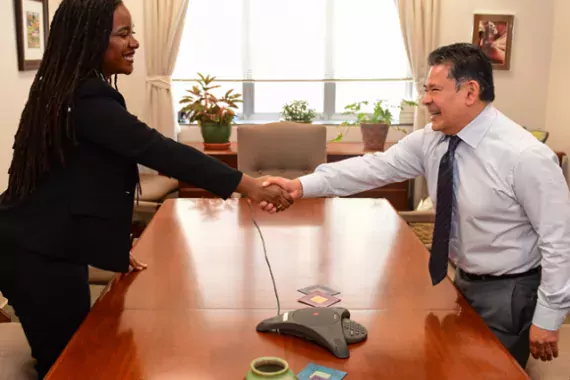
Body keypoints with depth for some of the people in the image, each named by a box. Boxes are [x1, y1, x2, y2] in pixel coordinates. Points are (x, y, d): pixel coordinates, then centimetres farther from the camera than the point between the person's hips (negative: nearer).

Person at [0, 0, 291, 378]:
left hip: (40, 247, 9)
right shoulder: (87, 101, -23)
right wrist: (247, 184, -27)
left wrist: (114, 244, 16)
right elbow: (158, 150, -29)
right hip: (41, 258, -9)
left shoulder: (66, 91, 9)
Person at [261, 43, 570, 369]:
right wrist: (303, 186, -23)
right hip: (465, 281, 7)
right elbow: (376, 167, -12)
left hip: (509, 293, -6)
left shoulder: (525, 156, -26)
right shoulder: (431, 139, -7)